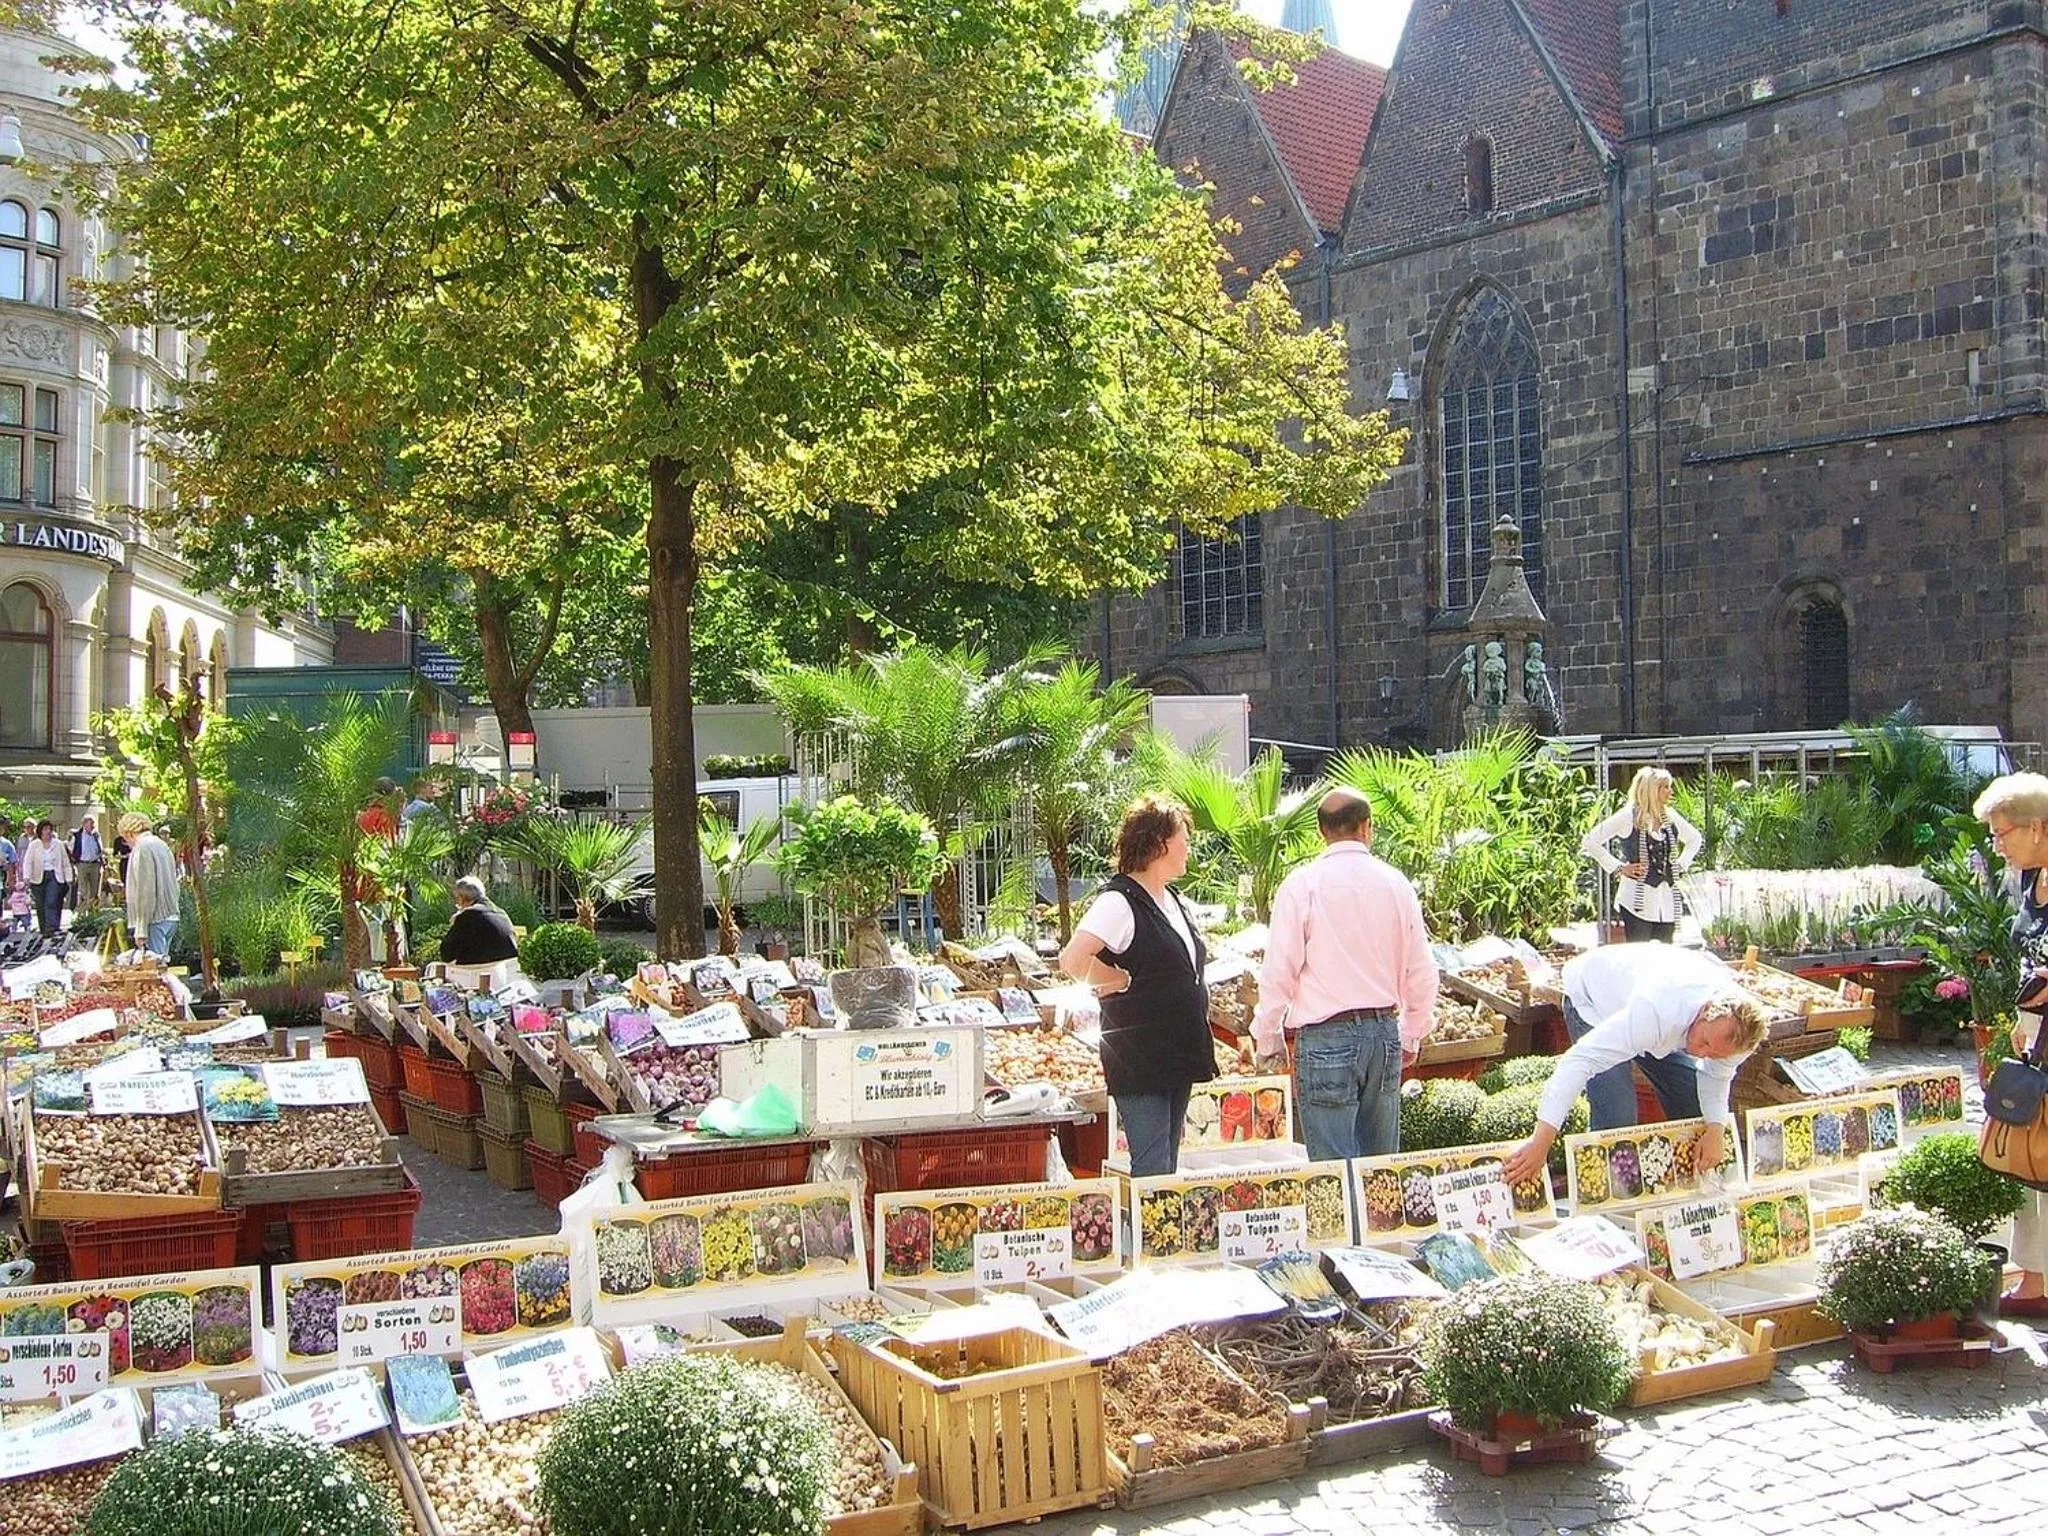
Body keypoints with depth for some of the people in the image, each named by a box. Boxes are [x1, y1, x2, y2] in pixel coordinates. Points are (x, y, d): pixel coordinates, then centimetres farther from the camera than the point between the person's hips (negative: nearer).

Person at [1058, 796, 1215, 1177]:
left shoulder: (1172, 900, 14)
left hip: (1177, 1056, 9)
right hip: (1140, 1059, -9)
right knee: (1151, 1173, -8)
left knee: (1167, 1169, 13)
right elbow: (1073, 960, -29)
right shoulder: (1119, 902, -16)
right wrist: (1121, 980, -15)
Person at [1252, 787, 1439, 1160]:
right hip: (1385, 1031, 4)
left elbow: (1279, 972, -7)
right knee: (1382, 1166, 13)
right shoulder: (1396, 883, 5)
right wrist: (1411, 1038, 22)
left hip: (1326, 1037, -4)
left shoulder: (1301, 885, -6)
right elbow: (1422, 972, 10)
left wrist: (1267, 1038, 7)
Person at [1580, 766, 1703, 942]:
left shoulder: (1670, 817, 10)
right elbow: (1589, 842, -9)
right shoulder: (1628, 817, -7)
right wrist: (1618, 867, -9)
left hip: (1667, 900, 6)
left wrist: (1681, 865, 13)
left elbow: (1694, 839, 28)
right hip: (1638, 900, -6)